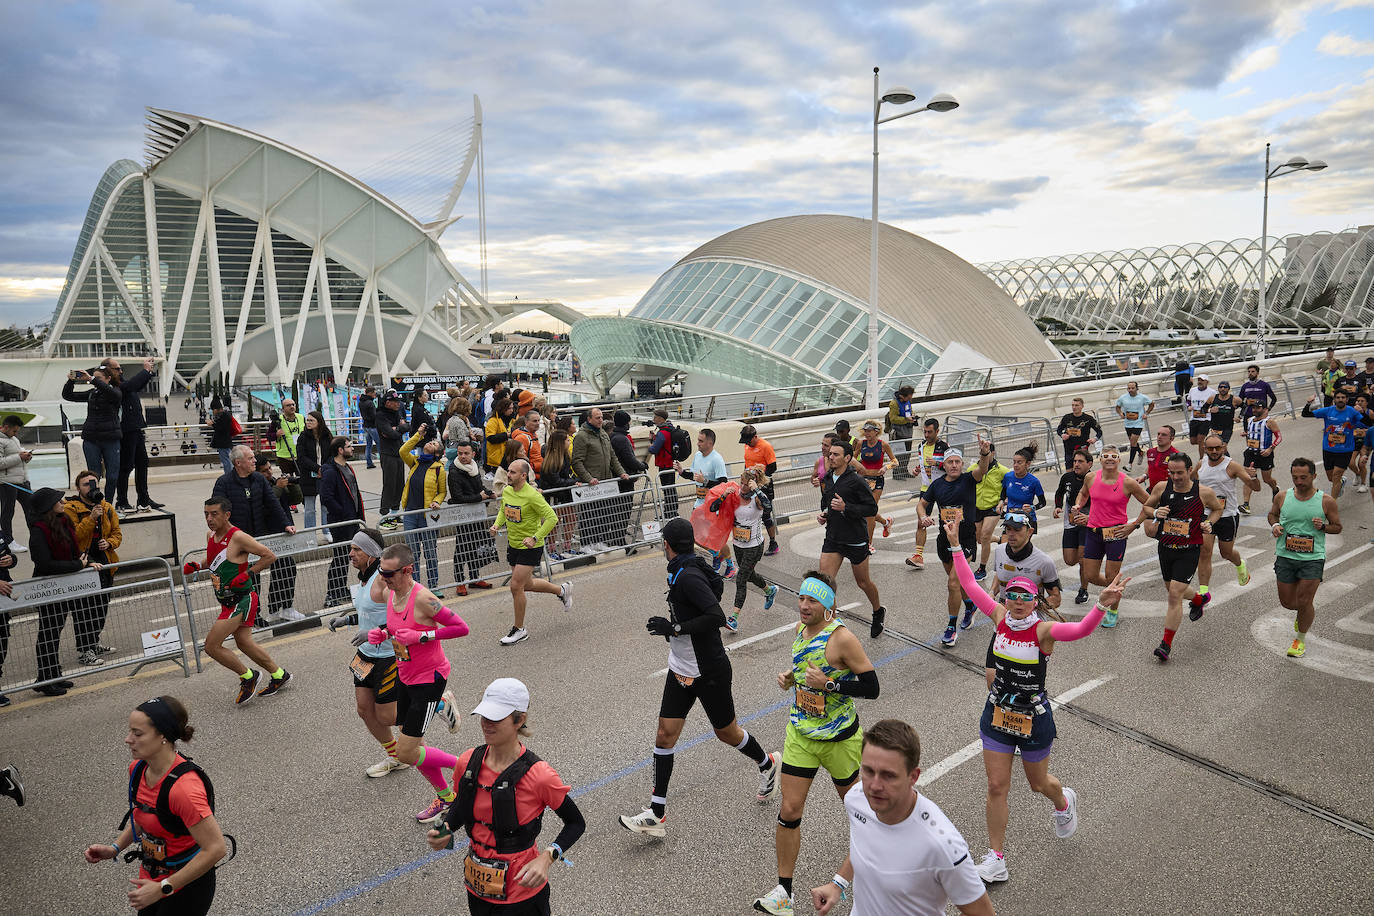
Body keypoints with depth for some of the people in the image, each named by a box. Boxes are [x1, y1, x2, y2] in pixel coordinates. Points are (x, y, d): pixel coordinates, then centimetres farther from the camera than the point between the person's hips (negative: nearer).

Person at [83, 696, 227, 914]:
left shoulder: (183, 787, -32)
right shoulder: (138, 769, -5)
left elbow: (216, 849, -30)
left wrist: (163, 888, -24)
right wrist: (114, 848, 2)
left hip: (186, 889, -8)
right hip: (151, 878, 8)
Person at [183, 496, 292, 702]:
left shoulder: (238, 537, -19)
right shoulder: (211, 536, 6)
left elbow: (270, 556, -17)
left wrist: (248, 573, -22)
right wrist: (197, 566, 6)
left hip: (241, 599, -9)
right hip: (227, 599, 9)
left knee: (211, 646, -8)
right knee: (244, 643, 17)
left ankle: (247, 677, 12)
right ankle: (279, 675, 32)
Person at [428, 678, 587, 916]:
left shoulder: (539, 776, -23)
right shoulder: (467, 763, -8)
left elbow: (576, 823, -11)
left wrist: (547, 857, -25)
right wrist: (446, 829, -8)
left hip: (521, 893, -5)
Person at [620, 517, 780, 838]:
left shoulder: (688, 576, -26)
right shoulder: (681, 572, 1)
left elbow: (717, 617, -34)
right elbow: (716, 585, 16)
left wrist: (675, 628, -28)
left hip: (709, 672, -8)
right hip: (681, 670, 9)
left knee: (726, 732, 12)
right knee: (665, 735, 4)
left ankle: (768, 764, 42)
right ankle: (656, 814, 10)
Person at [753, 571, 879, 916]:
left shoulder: (841, 638, -22)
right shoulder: (799, 631, 0)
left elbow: (871, 687, -20)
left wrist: (828, 684, -27)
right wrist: (790, 677, -2)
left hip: (839, 738, -5)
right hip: (800, 733, 5)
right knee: (790, 810, 1)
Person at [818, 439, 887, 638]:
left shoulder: (856, 481, -16)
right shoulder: (826, 480, 5)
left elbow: (872, 508, -16)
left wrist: (845, 508, -26)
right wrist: (823, 514, 2)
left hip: (856, 540, -5)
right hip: (833, 539, 5)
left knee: (863, 582, 12)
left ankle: (879, 612, 40)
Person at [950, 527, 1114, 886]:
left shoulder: (1043, 629, -19)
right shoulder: (1000, 617, -8)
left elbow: (1081, 629, -39)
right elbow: (970, 585, -1)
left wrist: (1103, 603, -55)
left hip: (1034, 719, -3)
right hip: (997, 715, 3)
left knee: (1039, 783, 20)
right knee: (996, 786, 5)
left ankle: (1064, 802, 58)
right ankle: (996, 860, 18)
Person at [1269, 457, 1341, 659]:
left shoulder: (1326, 501, -6)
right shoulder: (1282, 497, -2)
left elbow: (1338, 527, 5)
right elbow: (1272, 514, 17)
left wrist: (1323, 526, -16)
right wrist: (1274, 525, -4)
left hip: (1313, 559, -2)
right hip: (1285, 557, 2)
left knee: (1304, 602, -2)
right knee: (1287, 602, 8)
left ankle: (1301, 639, 22)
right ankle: (1307, 612, 45)